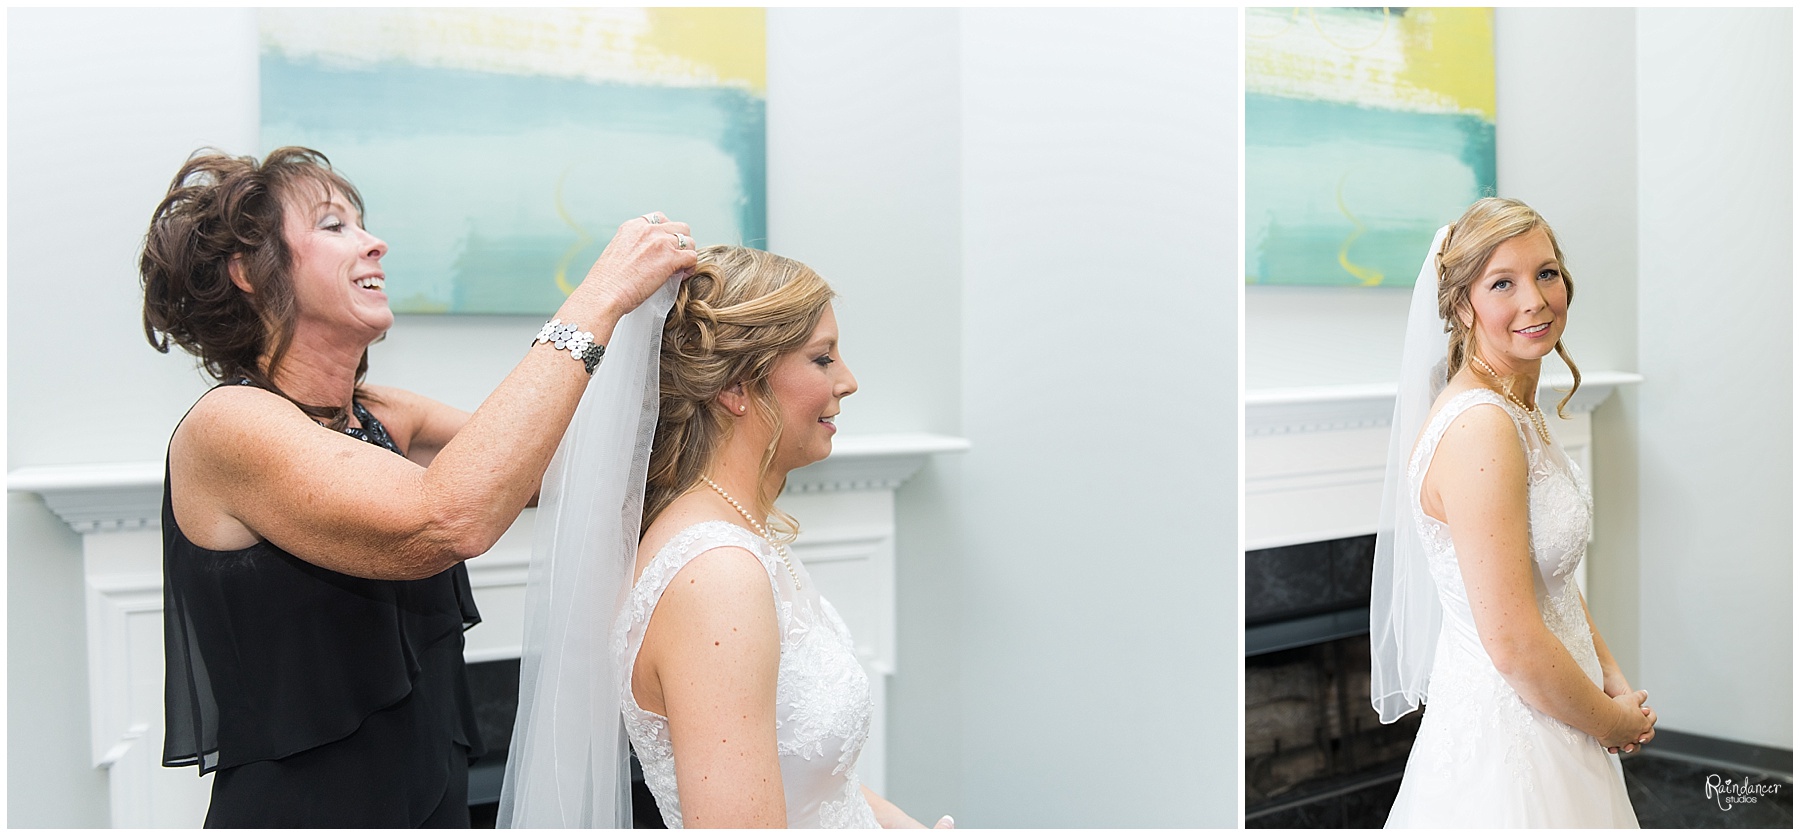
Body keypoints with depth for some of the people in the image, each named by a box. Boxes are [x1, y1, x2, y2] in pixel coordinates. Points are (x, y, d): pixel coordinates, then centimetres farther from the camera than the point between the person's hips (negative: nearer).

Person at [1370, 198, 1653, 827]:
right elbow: (1513, 642, -26)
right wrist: (1614, 722, -12)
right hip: (1508, 723, -9)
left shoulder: (1520, 410, 6)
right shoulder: (1479, 428, -25)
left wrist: (1612, 678, 5)